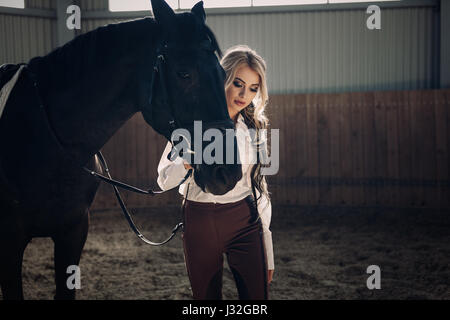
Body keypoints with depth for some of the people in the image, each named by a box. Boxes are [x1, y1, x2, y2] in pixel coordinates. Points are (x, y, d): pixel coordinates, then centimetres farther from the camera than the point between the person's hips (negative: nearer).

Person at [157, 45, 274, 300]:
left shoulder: (254, 127, 7)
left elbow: (259, 186, 10)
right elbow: (164, 180, -3)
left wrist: (268, 253, 8)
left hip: (244, 221, 1)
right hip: (199, 222, -1)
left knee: (257, 295, -6)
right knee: (206, 296, 7)